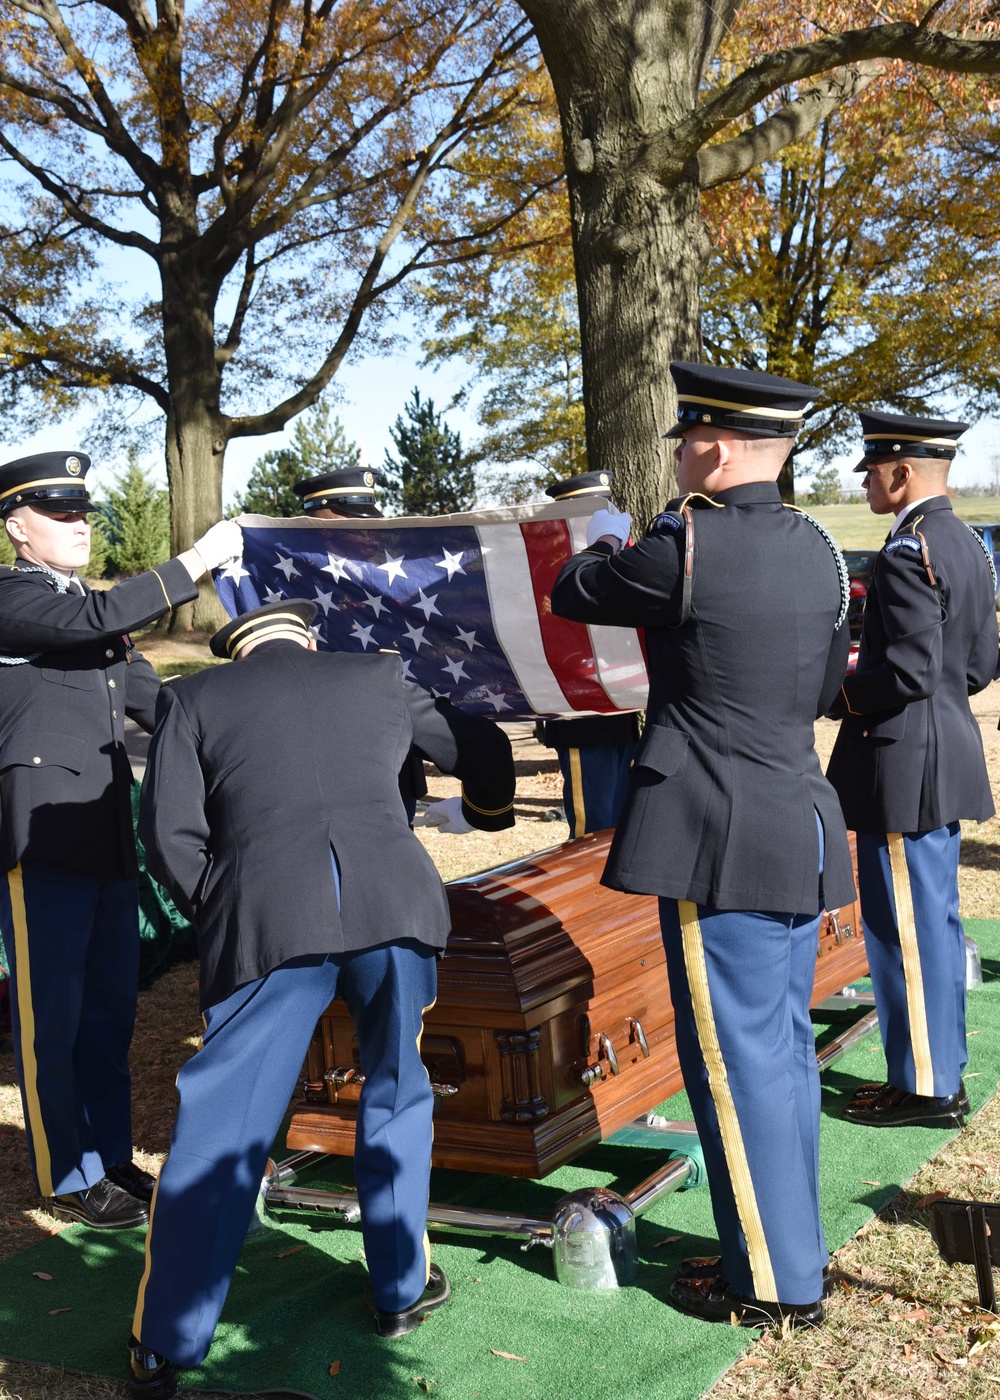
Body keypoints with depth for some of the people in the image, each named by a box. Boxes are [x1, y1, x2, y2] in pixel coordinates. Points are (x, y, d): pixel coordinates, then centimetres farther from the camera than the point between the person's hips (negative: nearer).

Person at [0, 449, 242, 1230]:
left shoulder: (92, 606, 19)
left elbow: (148, 698, 20)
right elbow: (103, 620, -24)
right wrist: (196, 562, -21)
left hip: (109, 841, 8)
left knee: (110, 1010, 15)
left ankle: (112, 1159, 28)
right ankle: (70, 1180, 14)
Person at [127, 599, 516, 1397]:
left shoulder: (193, 699, 19)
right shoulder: (378, 677, 24)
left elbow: (169, 830, 8)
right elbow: (483, 748, 35)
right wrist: (489, 814, 55)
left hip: (266, 916, -1)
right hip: (395, 900, 2)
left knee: (219, 1128, 5)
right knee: (396, 1094, 21)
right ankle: (403, 1289, 32)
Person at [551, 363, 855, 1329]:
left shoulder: (686, 547, -16)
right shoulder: (820, 551, 7)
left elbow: (571, 596, 1)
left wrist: (607, 544, 22)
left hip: (723, 840, -8)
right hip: (803, 827, 8)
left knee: (737, 1056, 1)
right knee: (783, 1044, 16)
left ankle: (774, 1284, 12)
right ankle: (791, 1246, 29)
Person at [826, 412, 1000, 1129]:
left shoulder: (908, 552, -19)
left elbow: (906, 672, -24)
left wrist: (837, 697, -9)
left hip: (903, 766, -10)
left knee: (908, 929, 0)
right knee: (937, 923, 16)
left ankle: (925, 1087, 10)